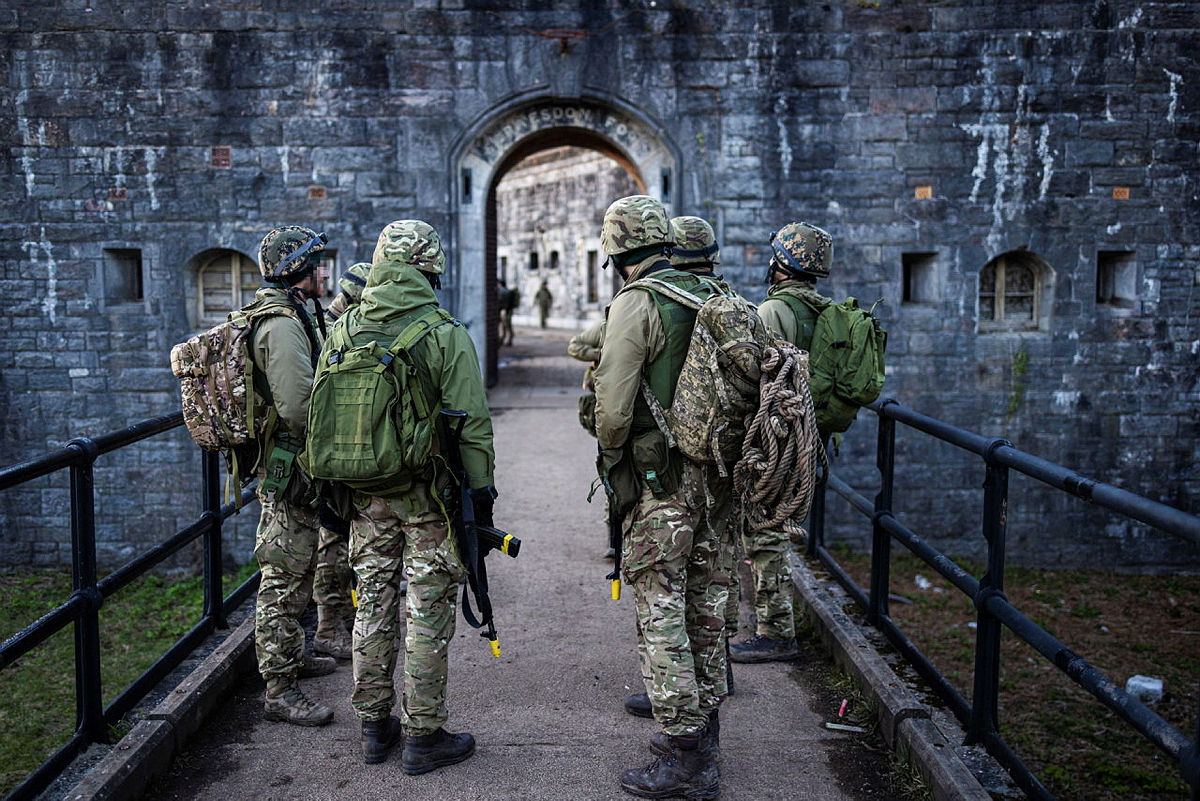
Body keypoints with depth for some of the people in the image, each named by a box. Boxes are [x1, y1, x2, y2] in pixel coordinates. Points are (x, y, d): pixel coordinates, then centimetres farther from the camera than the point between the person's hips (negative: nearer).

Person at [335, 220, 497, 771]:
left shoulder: (344, 329, 3)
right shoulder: (446, 336, -13)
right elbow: (472, 426, -12)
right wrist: (481, 495, -3)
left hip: (364, 494, 5)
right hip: (428, 497, -5)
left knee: (372, 607, 14)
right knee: (427, 614, 4)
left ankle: (374, 726, 26)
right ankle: (424, 736, 13)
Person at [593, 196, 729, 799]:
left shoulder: (637, 303, -13)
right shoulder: (710, 296, 9)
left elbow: (613, 404, -17)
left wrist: (611, 456, 1)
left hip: (661, 482, -8)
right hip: (712, 474, 8)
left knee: (661, 610, -1)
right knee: (704, 602, 15)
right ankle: (703, 730, 28)